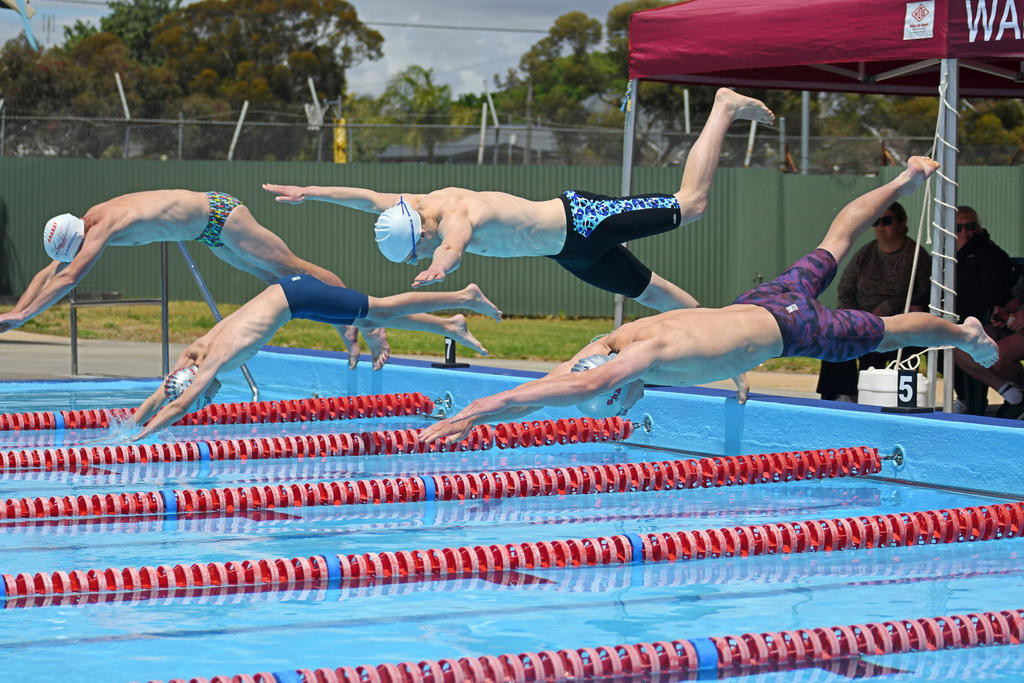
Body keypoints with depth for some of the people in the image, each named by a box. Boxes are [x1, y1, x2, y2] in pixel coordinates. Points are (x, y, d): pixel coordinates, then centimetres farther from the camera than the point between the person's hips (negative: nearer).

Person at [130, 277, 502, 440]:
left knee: (385, 309, 1)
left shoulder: (214, 360, -26)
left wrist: (140, 436, -31)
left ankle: (465, 297, 10)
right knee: (376, 319, 16)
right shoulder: (192, 354, -5)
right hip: (286, 293, 7)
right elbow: (158, 398, 3)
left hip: (297, 297, -7)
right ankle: (451, 327, 27)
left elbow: (179, 406, -32)